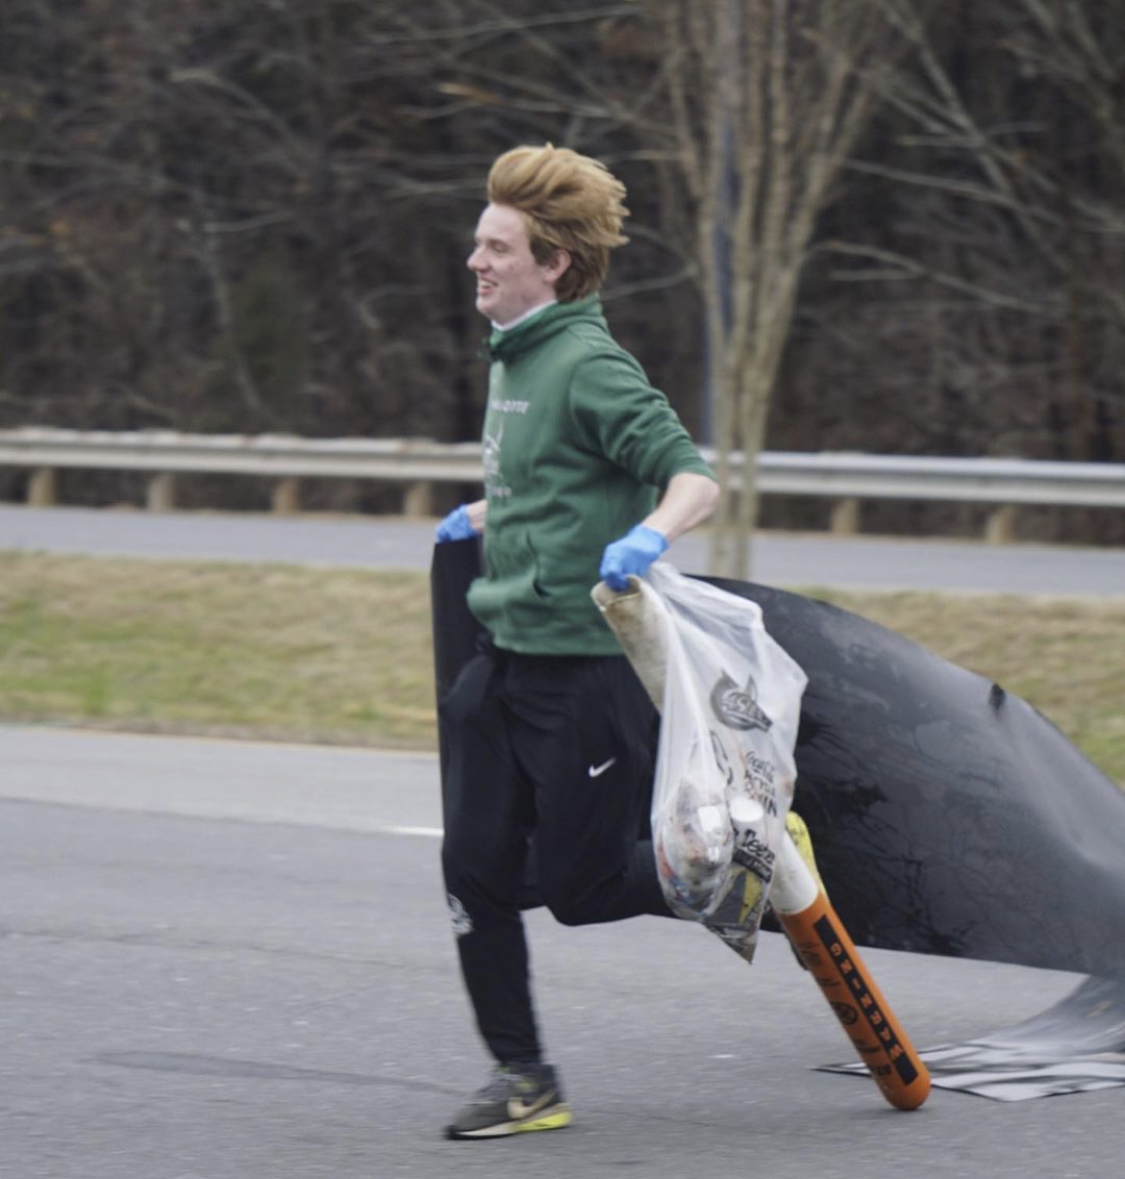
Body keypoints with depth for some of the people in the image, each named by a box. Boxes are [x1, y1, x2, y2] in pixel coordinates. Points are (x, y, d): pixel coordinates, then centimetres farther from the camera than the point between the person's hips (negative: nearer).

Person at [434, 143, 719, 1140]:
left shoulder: (590, 367, -16)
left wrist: (649, 535, -41)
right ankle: (523, 1076, 11)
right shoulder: (514, 361, 13)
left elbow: (694, 478, -23)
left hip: (587, 667, -9)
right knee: (476, 869, 2)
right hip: (507, 660, 9)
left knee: (581, 889, -2)